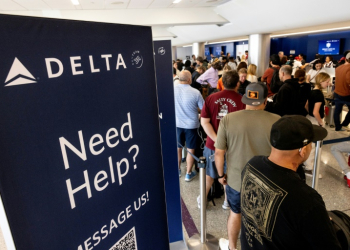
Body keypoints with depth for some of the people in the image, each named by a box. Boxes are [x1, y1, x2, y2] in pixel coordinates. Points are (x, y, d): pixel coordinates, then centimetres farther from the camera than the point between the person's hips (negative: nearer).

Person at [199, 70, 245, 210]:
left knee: (209, 173, 21)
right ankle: (228, 201, 37)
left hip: (212, 143, 2)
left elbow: (204, 122, -10)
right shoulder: (242, 101, -14)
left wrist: (216, 139, -14)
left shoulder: (211, 98, -6)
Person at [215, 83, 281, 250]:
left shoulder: (228, 119, -13)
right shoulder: (276, 121, -15)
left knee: (235, 213, 25)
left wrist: (221, 174, 7)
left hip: (236, 179, 1)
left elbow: (219, 152, -9)